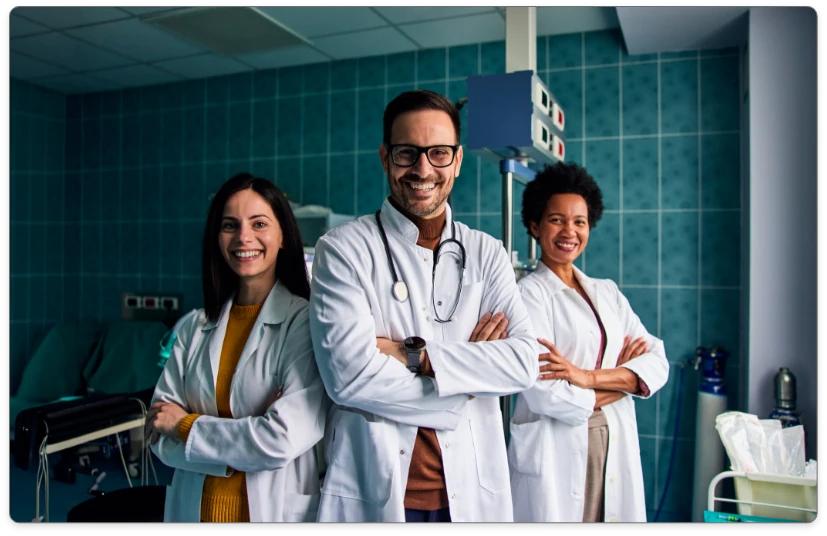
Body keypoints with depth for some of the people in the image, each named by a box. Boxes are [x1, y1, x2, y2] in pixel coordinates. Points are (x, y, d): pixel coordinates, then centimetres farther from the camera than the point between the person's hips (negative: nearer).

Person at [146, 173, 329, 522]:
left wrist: (186, 425, -10)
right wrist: (247, 439, -18)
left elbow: (284, 440, -22)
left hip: (275, 507, -4)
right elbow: (160, 437, -3)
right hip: (194, 506, 4)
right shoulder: (196, 329, 1)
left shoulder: (305, 322, -14)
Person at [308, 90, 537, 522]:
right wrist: (471, 369, -11)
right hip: (372, 491, -3)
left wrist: (413, 355, -17)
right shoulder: (343, 249, -7)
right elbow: (349, 375, -18)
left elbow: (524, 363, -8)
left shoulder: (486, 254, 3)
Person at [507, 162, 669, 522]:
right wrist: (622, 377, -5)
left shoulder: (607, 292, 9)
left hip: (617, 451, 6)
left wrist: (589, 376, -17)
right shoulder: (529, 294, -10)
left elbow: (657, 363, -1)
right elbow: (545, 394, -20)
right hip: (555, 454, -5)